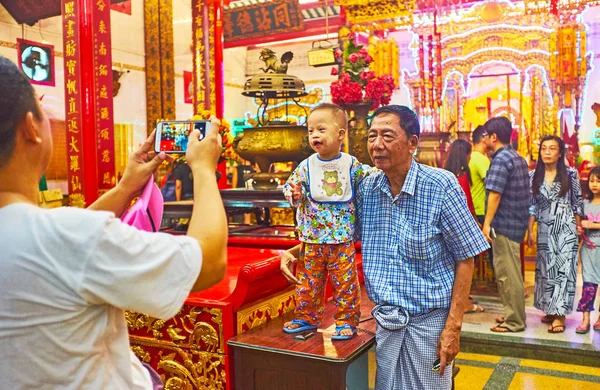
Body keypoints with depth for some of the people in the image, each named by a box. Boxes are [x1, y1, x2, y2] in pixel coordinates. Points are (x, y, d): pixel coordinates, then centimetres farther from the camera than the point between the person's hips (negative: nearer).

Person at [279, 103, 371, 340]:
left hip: (342, 238, -1)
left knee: (346, 281, 4)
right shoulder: (306, 166, 0)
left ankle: (346, 320, 19)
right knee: (308, 280, 10)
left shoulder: (351, 164, -2)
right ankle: (307, 317, 27)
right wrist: (294, 194, -18)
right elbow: (290, 189, 2)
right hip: (311, 239, 2)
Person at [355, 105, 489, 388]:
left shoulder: (441, 186, -15)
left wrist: (453, 327, -14)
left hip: (430, 319, -4)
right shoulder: (367, 188, -2)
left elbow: (465, 259, -12)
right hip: (386, 319, 4)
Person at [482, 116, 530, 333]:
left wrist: (487, 223, -20)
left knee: (507, 274, -2)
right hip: (517, 222, 10)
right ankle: (514, 315, 27)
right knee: (509, 272, 18)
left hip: (504, 224, -10)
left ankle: (514, 321, 5)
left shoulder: (500, 160, -15)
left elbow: (495, 194, -21)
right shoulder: (518, 158, 14)